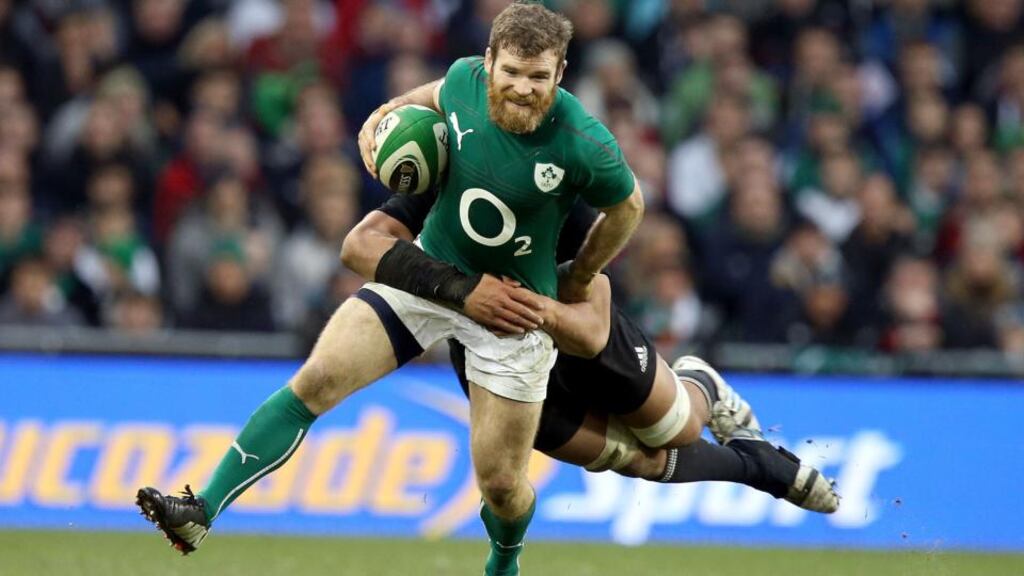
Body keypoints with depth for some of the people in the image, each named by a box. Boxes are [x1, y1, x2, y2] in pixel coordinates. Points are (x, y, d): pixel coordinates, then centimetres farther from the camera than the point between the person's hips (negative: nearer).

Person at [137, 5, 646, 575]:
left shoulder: (585, 144, -26)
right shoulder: (467, 79, -14)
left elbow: (628, 206, -4)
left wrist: (577, 282, 9)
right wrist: (389, 112, -1)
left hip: (513, 307, -3)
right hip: (432, 271, 3)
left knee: (500, 482, 0)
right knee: (316, 381, -11)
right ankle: (202, 514, -10)